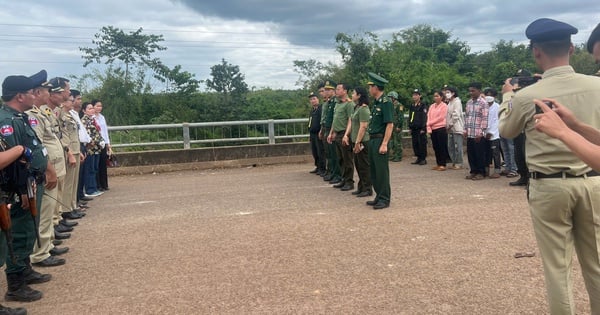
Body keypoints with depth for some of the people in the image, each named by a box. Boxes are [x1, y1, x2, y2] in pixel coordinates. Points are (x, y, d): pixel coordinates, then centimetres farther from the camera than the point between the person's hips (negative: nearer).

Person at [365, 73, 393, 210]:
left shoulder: (386, 102, -13)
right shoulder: (376, 102, 14)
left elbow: (390, 124, -18)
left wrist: (384, 144, -22)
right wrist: (371, 140, 11)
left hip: (380, 140, -9)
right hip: (372, 140, 9)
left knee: (382, 170, -2)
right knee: (374, 170, 14)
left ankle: (385, 199, 7)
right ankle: (379, 197, 24)